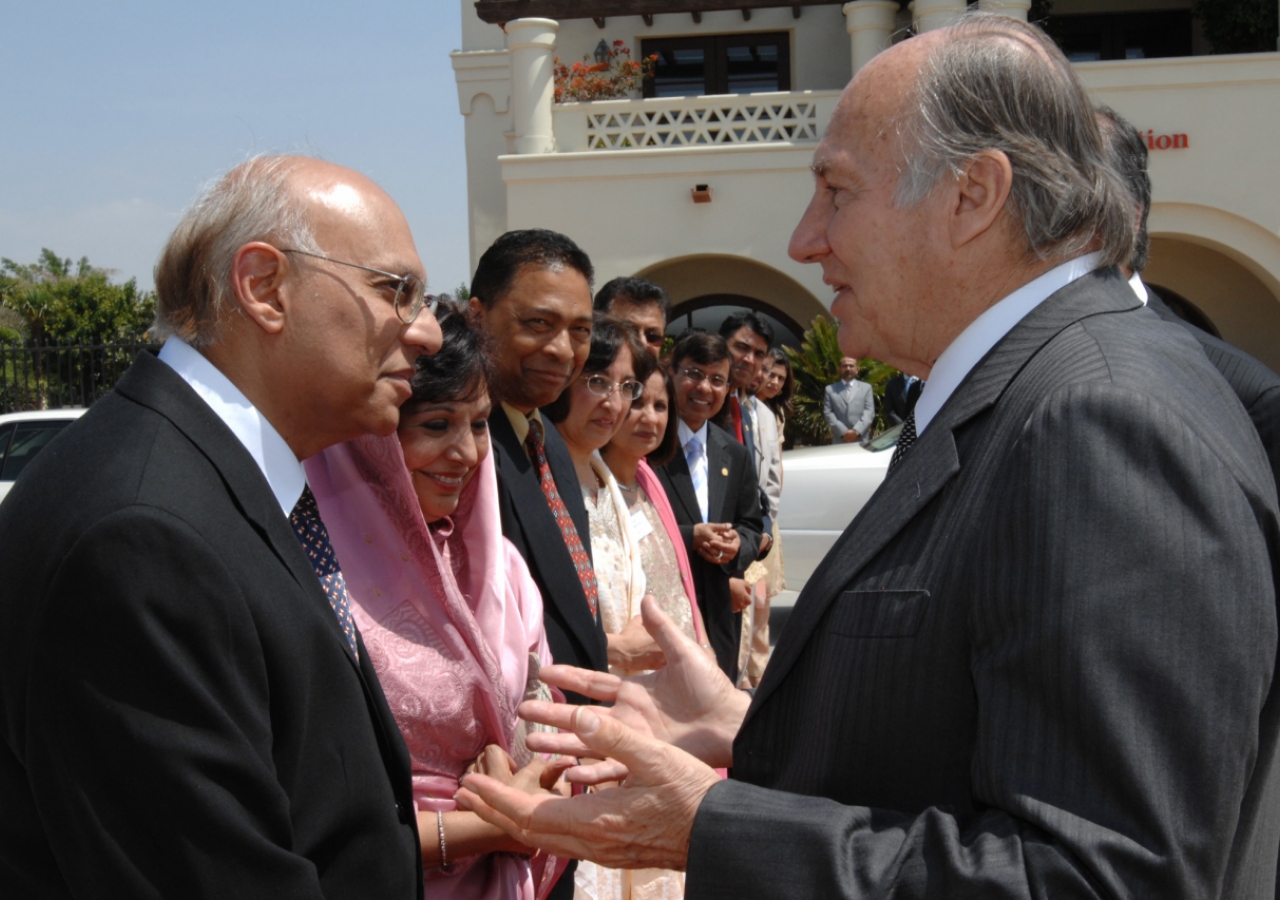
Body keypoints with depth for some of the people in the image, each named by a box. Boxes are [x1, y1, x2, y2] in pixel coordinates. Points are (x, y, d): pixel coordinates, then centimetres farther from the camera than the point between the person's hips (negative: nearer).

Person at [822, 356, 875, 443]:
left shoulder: (866, 388, 15)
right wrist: (843, 432, -11)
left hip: (861, 440, 1)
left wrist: (857, 431, -12)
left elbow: (869, 412, 4)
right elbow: (828, 413, 3)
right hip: (839, 441, 0)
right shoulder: (830, 389, 13)